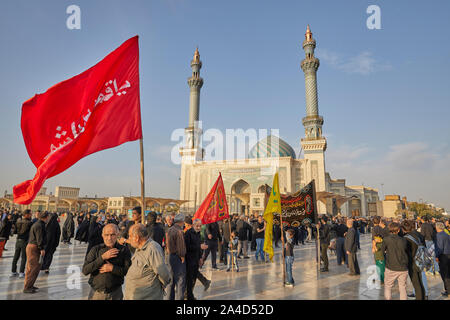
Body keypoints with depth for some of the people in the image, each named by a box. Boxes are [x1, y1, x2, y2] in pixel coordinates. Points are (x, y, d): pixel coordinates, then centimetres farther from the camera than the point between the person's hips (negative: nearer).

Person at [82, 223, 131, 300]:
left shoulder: (124, 250, -6)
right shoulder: (95, 249, -2)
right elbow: (85, 270, -11)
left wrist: (112, 268, -20)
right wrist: (103, 257, -19)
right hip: (96, 293, 1)